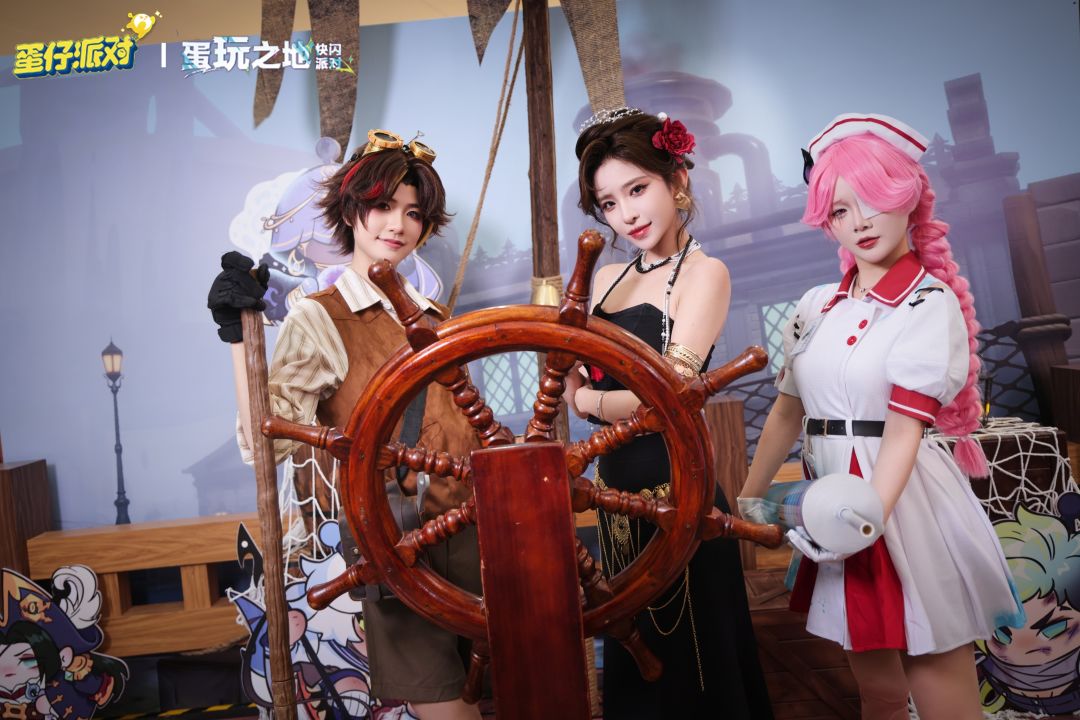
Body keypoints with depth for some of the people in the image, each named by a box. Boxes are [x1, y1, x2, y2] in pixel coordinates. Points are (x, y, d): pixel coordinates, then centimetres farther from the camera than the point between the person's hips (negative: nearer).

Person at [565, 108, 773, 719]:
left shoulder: (704, 273, -10)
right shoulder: (608, 280, 11)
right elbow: (573, 383, 7)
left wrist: (591, 401, -7)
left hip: (675, 492, -7)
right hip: (618, 494, 7)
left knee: (692, 668, 8)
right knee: (633, 662, 21)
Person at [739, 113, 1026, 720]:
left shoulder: (929, 304, -8)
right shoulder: (817, 306, 8)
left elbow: (904, 430, -18)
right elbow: (787, 412, 11)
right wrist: (746, 501, 11)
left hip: (905, 503, -5)